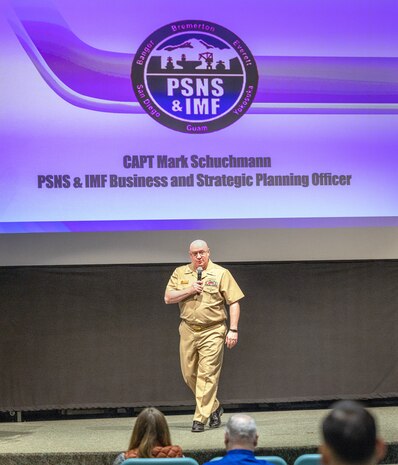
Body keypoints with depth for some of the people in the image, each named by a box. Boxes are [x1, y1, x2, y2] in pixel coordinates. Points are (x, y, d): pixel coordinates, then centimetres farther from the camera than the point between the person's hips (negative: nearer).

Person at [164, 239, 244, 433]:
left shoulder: (221, 273, 0)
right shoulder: (180, 273, 9)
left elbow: (234, 302, -1)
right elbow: (168, 298, 4)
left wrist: (233, 330, -9)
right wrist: (190, 290, -10)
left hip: (212, 331, -4)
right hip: (188, 330, 4)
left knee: (207, 375, -9)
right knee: (189, 375, 9)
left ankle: (200, 419, -6)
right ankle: (214, 407, 28)